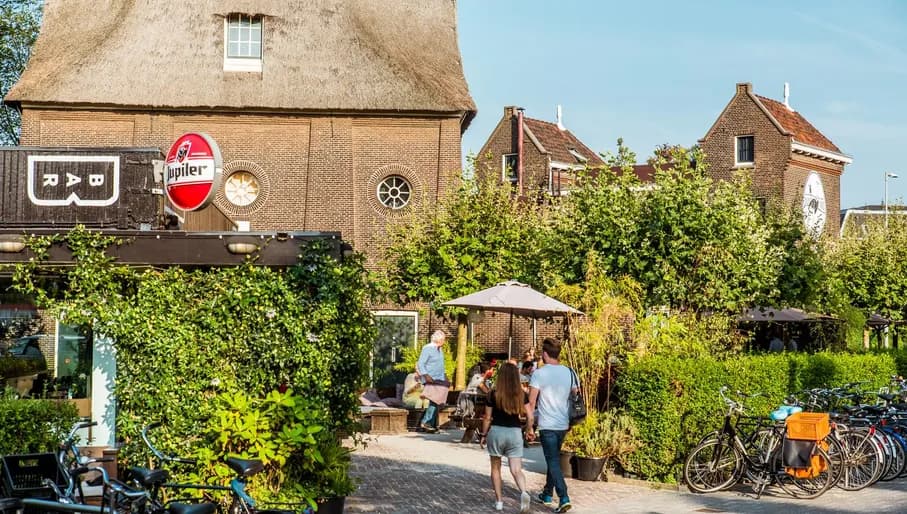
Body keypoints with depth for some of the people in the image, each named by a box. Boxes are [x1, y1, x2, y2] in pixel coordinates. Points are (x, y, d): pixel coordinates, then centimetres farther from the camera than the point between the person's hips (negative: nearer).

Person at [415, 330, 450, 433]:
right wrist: (426, 375, -25)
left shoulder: (439, 349, 16)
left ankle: (432, 425, 11)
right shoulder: (427, 348, -10)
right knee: (434, 401, -19)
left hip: (440, 380, 9)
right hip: (431, 379, -9)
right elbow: (420, 364, -14)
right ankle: (425, 422, -18)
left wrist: (444, 377, 19)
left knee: (436, 402, 7)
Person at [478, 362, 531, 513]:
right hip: (515, 432, 1)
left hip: (496, 431, -1)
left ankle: (498, 501, 16)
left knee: (496, 468, 16)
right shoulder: (521, 395, -1)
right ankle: (524, 492, -28)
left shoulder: (493, 394, -7)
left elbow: (487, 418, -3)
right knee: (516, 470, -1)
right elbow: (528, 414, 0)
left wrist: (483, 435, 9)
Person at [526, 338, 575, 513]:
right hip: (563, 425, 5)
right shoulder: (569, 372, 4)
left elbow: (531, 403, -13)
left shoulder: (539, 374, -12)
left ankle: (564, 498, -13)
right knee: (553, 458, 20)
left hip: (547, 425, -5)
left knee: (553, 462, -3)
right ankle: (547, 494, 29)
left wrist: (529, 426, -6)